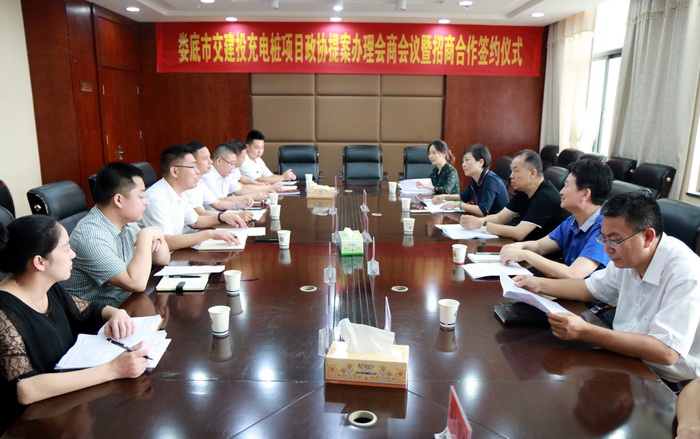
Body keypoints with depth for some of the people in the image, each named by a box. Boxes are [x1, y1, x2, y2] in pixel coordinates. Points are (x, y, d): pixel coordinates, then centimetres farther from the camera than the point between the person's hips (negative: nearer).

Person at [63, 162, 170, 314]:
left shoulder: (126, 222, 2)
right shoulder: (91, 236, -22)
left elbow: (163, 260, 11)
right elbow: (137, 283, -28)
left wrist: (157, 236, -8)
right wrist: (145, 236, -20)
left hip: (128, 302, 7)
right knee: (141, 302, -26)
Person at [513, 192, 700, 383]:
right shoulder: (628, 256, -1)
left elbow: (666, 352, -31)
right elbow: (591, 288, 16)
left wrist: (584, 332, -34)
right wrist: (539, 284, 4)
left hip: (666, 386, -6)